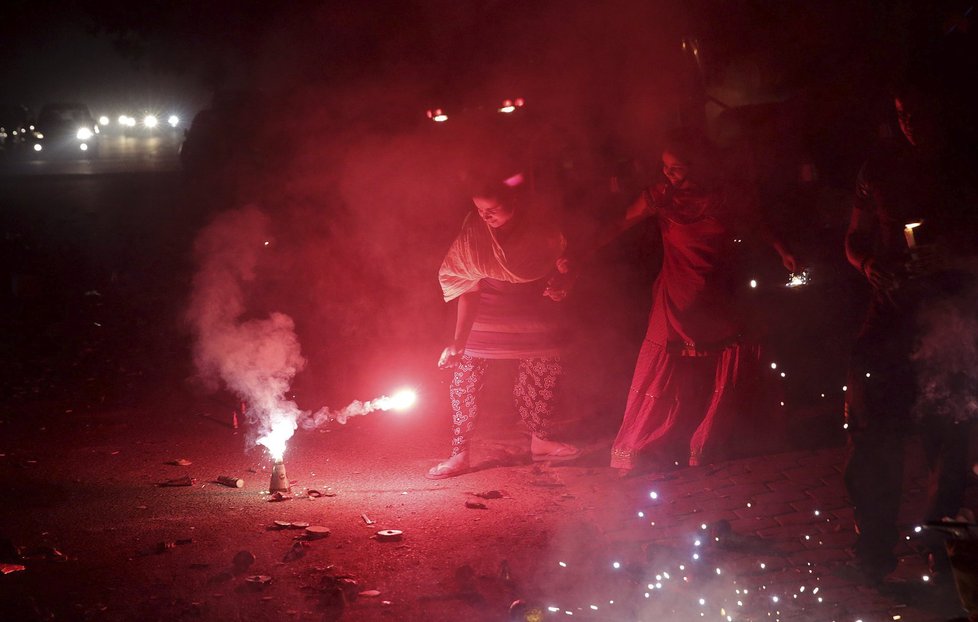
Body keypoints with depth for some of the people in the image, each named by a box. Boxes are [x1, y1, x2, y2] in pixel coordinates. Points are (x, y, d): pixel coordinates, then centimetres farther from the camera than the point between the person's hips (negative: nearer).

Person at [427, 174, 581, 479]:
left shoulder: (539, 228, -17)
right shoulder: (473, 232, -23)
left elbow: (557, 261, 5)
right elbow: (469, 288, -22)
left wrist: (558, 285, -16)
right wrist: (458, 342, -27)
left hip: (532, 308, 2)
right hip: (485, 311, -2)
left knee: (546, 371, 7)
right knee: (465, 377, -10)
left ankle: (541, 440, 29)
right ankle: (460, 455, -3)